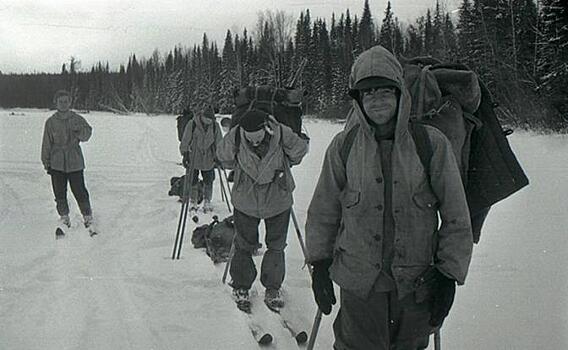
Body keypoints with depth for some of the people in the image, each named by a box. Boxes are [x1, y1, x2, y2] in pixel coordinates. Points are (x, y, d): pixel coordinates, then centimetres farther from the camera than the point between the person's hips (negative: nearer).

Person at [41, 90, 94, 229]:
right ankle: (64, 216, 26)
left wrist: (79, 130, -33)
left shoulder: (77, 119, 0)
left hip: (75, 162, -1)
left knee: (79, 191, -3)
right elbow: (46, 144, 6)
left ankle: (87, 216, 13)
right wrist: (46, 163, 5)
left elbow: (86, 135, -12)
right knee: (60, 193, 8)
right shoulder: (51, 122, 1)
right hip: (57, 163, 2)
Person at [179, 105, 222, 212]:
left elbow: (219, 143, 7)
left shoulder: (215, 127, -2)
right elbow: (185, 141, -4)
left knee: (208, 181, 5)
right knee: (192, 181, 6)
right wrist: (185, 155, -5)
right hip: (193, 159, -2)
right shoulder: (192, 125, -10)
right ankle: (192, 201, 23)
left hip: (209, 160, 2)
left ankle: (207, 202, 19)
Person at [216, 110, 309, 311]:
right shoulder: (234, 138, -19)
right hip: (245, 202, 0)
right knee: (244, 245, 8)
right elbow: (223, 157, 0)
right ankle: (240, 287, 27)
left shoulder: (282, 135, -21)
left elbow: (299, 152, -1)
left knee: (276, 246, 10)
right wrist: (241, 170, -1)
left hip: (278, 201, 0)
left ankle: (273, 288, 28)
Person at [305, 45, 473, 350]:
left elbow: (456, 218, -1)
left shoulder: (431, 143, -6)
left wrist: (448, 275, -1)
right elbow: (323, 212, 6)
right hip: (359, 280, 0)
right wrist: (320, 264, 6)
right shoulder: (343, 146, -3)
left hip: (416, 281, 0)